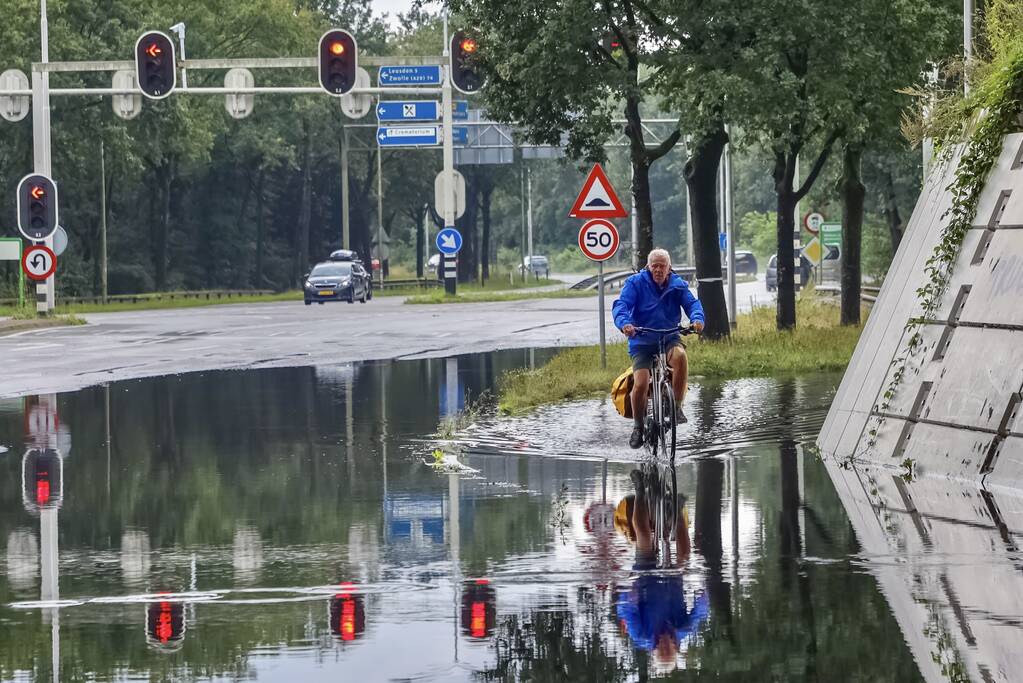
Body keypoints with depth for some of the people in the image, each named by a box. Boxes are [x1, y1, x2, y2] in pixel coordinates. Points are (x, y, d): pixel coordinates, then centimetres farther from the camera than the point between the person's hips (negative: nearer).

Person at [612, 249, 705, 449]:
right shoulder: (636, 283, -3)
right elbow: (621, 304, -16)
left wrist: (697, 319, -32)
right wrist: (624, 323, -37)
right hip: (642, 342, -1)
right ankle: (638, 426, 7)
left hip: (669, 339, 1)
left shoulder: (677, 285, 3)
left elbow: (692, 303, -8)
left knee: (680, 355, -35)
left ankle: (677, 407, -22)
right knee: (640, 384, -19)